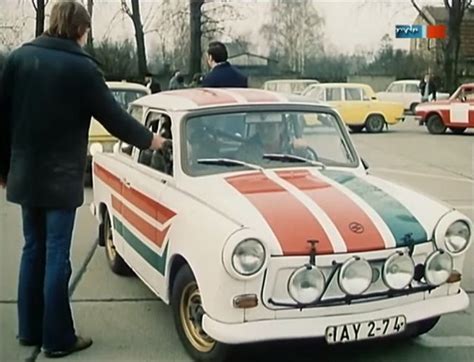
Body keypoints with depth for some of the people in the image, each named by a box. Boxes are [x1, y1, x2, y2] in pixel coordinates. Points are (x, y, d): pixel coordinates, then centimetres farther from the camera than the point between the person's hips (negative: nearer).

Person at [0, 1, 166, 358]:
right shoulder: (82, 67, -12)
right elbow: (113, 117, -6)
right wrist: (149, 139, 11)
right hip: (60, 177, -5)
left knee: (33, 249, 15)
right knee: (56, 255, 1)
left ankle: (29, 329, 25)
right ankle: (57, 338, 10)